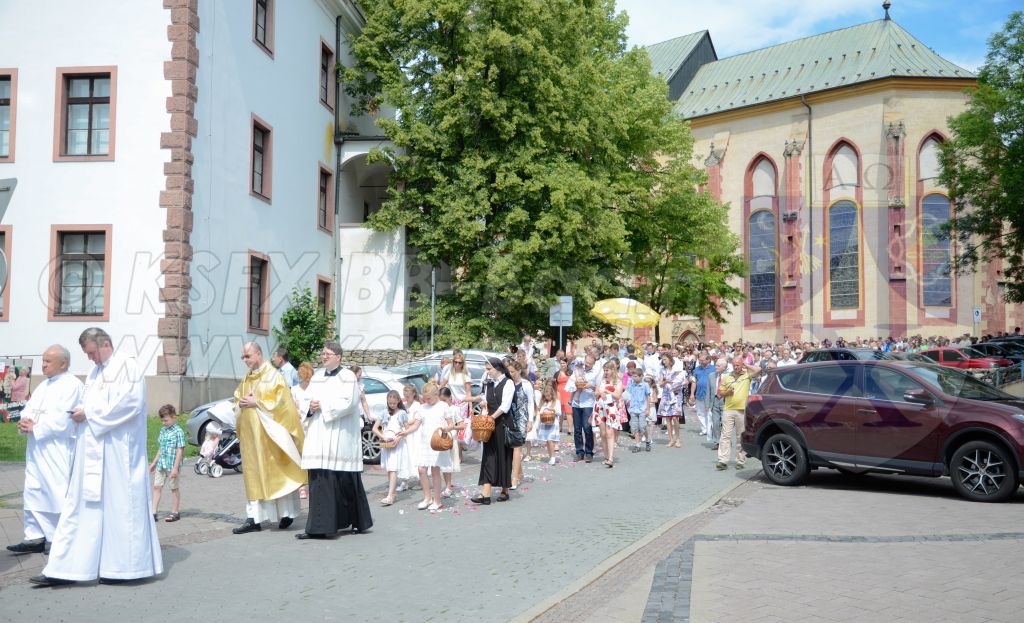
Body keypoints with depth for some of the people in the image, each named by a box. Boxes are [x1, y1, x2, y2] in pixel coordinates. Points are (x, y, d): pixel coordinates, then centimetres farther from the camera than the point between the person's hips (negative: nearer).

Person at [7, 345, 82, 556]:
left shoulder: (72, 385, -10)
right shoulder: (44, 386, 18)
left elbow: (62, 420, -19)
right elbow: (29, 409, 16)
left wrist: (35, 428, -13)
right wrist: (25, 422, -5)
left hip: (57, 453, -9)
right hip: (37, 450, 9)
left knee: (57, 494, -3)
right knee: (33, 493, 9)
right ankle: (35, 537, 16)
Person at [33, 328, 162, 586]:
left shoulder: (128, 368, -6)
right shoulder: (94, 373, 19)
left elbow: (130, 403, -16)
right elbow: (90, 404, 23)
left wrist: (90, 413, -13)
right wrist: (80, 411, 0)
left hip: (118, 452, -8)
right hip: (92, 452, 8)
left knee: (119, 505, -2)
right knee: (80, 505, 5)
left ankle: (123, 567, 8)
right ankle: (63, 569, 6)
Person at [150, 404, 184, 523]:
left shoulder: (178, 432, -11)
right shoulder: (162, 430, 11)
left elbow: (180, 450, -14)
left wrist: (175, 467, -19)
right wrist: (154, 463, 20)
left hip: (172, 465, -7)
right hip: (161, 464, 7)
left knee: (174, 488, 6)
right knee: (156, 487, 4)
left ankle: (175, 513, 17)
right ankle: (153, 513, 7)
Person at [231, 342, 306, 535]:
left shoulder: (273, 376, -7)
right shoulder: (247, 378, 15)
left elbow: (278, 402, -14)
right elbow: (237, 398, 19)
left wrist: (255, 403, -16)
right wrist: (241, 403, -3)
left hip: (267, 433, -7)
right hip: (250, 434, 7)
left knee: (276, 474, -1)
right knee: (253, 475, 5)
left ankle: (287, 513, 11)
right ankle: (253, 519, 7)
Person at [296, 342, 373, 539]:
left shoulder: (347, 376, -3)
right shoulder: (317, 377, 17)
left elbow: (348, 403, -14)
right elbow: (307, 398, 16)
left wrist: (323, 406, -12)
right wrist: (310, 406, -6)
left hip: (340, 436, -6)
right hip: (319, 436, 6)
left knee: (344, 480, -6)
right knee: (318, 480, 3)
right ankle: (317, 528, 7)